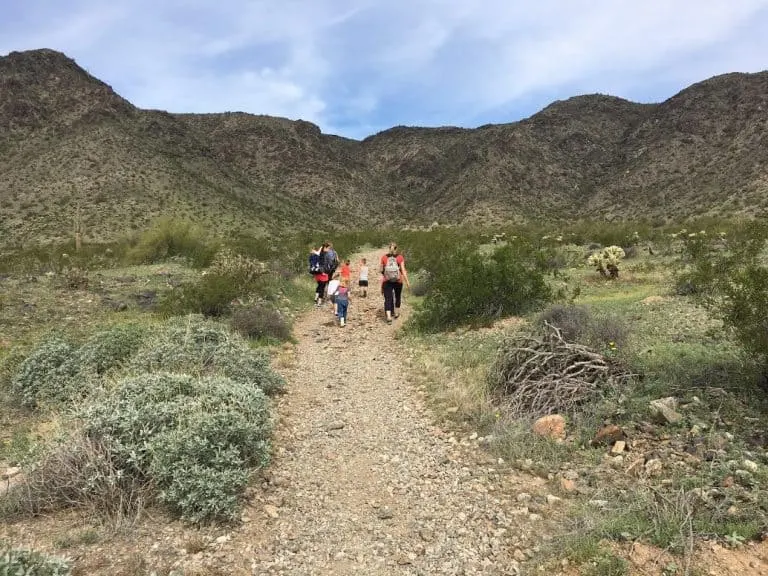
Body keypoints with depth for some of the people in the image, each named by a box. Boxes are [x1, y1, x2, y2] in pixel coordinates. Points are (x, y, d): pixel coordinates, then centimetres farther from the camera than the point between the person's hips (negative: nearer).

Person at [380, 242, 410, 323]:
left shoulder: (384, 257, 2)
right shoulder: (400, 257, -1)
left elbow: (382, 271, 6)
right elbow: (403, 270, -6)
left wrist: (381, 284, 18)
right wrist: (407, 281, -3)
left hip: (387, 281, 0)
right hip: (398, 281, 0)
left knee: (388, 299, -3)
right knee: (397, 296, 21)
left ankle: (389, 317, -18)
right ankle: (396, 313, 33)